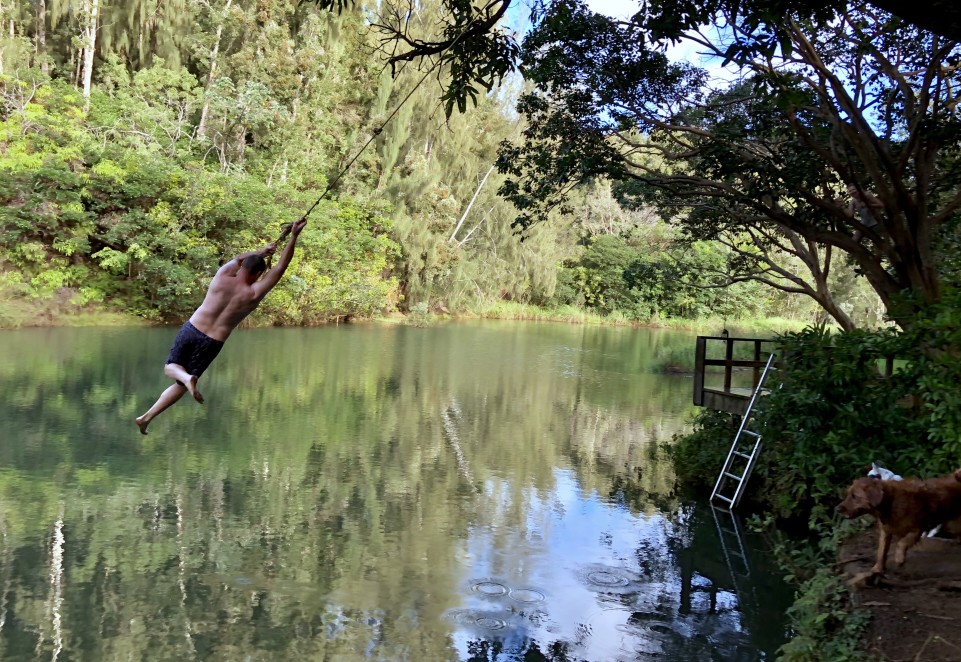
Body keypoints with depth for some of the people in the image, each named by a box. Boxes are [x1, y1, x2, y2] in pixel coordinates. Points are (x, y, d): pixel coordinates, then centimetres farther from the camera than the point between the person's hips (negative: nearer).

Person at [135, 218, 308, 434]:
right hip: (211, 342, -2)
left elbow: (238, 259, 19)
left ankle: (186, 377, -13)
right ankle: (146, 417, 3)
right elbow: (280, 267, -7)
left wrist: (261, 252, 29)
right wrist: (294, 236, -7)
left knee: (171, 367, 22)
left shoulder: (222, 276, -5)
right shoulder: (254, 294, -12)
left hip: (191, 329, 2)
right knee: (179, 386, 14)